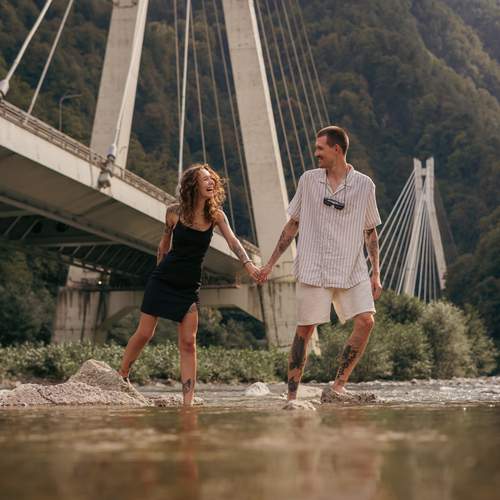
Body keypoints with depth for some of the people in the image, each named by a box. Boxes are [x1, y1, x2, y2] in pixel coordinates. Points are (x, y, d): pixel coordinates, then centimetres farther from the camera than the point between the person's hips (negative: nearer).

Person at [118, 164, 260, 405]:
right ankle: (121, 376, 22)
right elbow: (164, 245, 8)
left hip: (189, 287, 1)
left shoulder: (216, 215, -2)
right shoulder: (174, 212, -5)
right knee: (144, 333, 0)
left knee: (188, 343, -4)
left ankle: (188, 401, -4)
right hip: (163, 281, -1)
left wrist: (248, 263, -32)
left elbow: (232, 241, -16)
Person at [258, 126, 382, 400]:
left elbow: (370, 232, 11)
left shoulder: (364, 185, 3)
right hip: (312, 269, 0)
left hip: (352, 270, 1)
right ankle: (291, 394, 6)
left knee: (366, 321, -14)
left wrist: (376, 274, 7)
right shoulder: (308, 180, 5)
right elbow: (293, 224, 13)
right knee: (305, 328, -1)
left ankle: (339, 384, -2)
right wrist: (270, 263, 11)